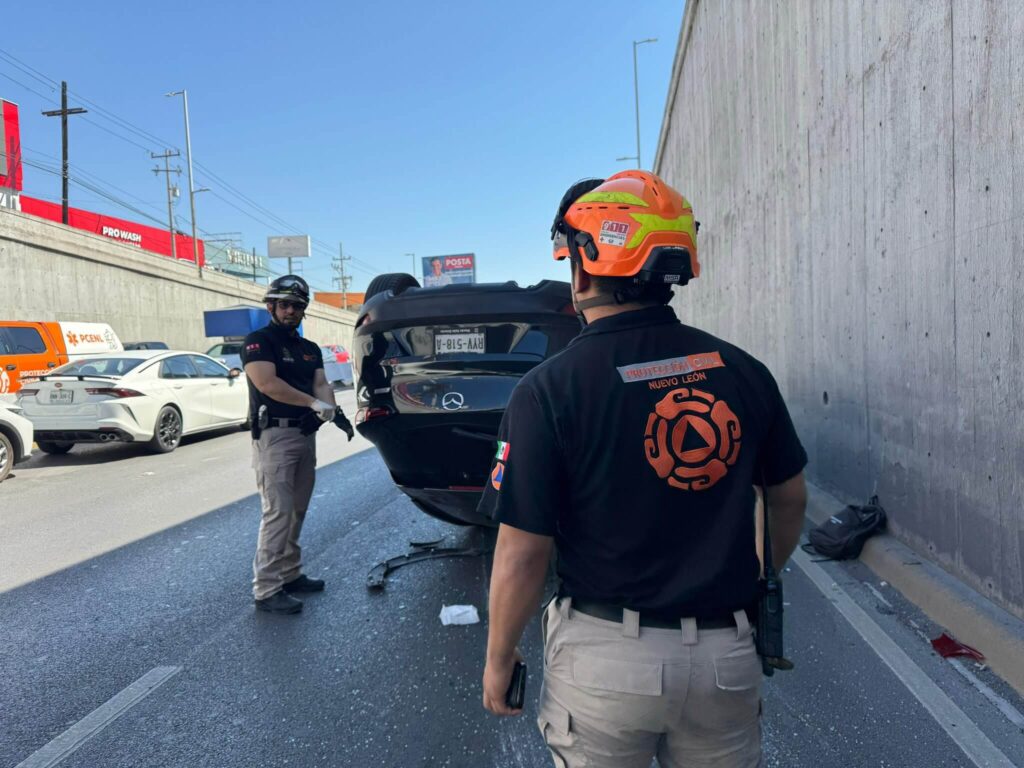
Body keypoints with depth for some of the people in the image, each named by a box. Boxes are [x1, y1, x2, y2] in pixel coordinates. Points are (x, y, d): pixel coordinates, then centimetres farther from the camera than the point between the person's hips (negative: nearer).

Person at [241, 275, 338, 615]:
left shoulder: (310, 349, 18)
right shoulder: (258, 341, -4)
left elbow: (321, 384, 6)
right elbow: (267, 383, -18)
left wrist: (330, 409, -16)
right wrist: (314, 404, -18)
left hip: (306, 435, 8)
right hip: (275, 435, -7)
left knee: (297, 511, 12)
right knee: (278, 513, -11)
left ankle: (290, 574, 23)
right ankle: (266, 590, -6)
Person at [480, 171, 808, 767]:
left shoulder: (550, 389, -17)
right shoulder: (742, 371, -4)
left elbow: (522, 556, -15)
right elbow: (791, 498, 8)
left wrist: (499, 661, 1)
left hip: (606, 656, -3)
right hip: (727, 655, 4)